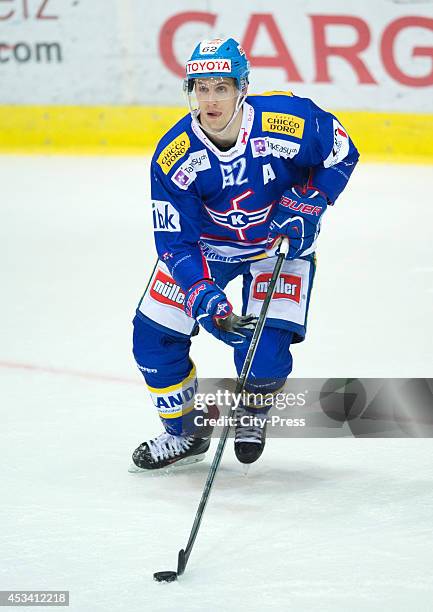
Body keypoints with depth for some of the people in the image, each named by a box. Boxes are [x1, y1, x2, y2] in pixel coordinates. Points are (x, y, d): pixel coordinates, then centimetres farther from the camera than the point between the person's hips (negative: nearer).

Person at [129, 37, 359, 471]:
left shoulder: (290, 120, -29)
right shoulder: (173, 157, -25)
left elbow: (341, 154, -9)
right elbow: (174, 241, -21)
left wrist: (306, 204, -21)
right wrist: (202, 296, -34)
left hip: (281, 242, -2)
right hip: (203, 243, 2)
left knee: (264, 354, -16)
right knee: (153, 337, -4)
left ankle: (254, 408, 22)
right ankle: (185, 434, 21)